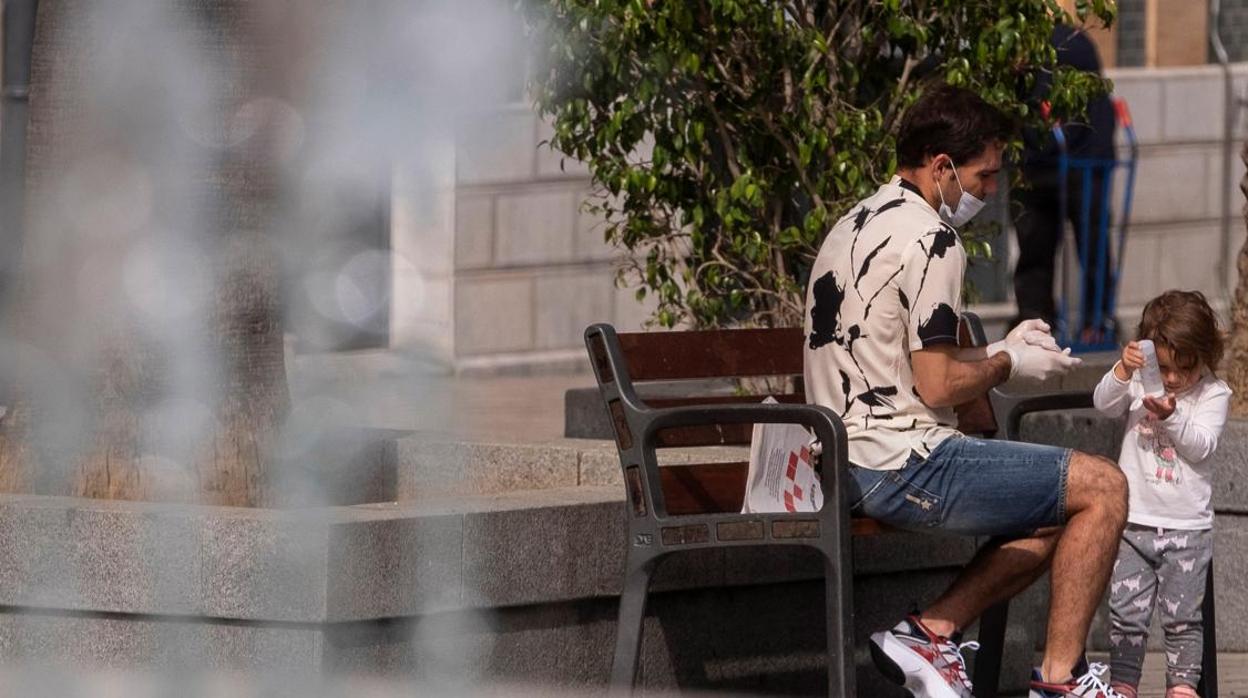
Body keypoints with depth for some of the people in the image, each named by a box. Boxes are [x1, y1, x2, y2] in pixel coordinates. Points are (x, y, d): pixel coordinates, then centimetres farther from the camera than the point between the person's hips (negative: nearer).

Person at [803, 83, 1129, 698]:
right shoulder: (931, 239, -15)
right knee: (1103, 488, -5)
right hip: (903, 464, -10)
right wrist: (1008, 364, 1)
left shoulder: (855, 226, 17)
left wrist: (1001, 349, 17)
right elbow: (938, 387, -18)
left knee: (1059, 512, 20)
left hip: (844, 464, 10)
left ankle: (930, 632, 9)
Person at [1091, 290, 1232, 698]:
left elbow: (1202, 446, -11)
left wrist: (1171, 417, -26)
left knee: (1182, 615, 3)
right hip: (1134, 521, 1)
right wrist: (1122, 372, -29)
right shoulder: (1139, 384, 4)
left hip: (1188, 526, -1)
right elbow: (1104, 403, -11)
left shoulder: (1213, 394, -1)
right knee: (1126, 611, 1)